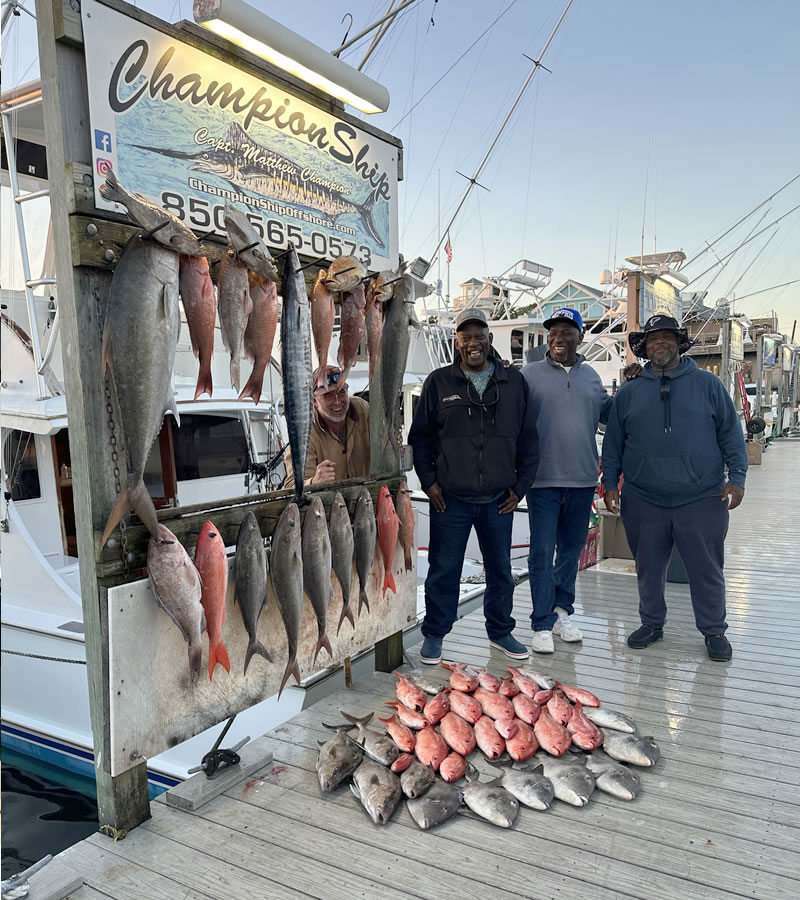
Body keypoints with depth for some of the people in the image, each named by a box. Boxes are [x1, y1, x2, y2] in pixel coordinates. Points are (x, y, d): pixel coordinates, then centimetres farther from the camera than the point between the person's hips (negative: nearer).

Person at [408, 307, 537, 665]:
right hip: (450, 498, -2)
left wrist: (520, 486, 5)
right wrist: (429, 481, -1)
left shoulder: (514, 382, 5)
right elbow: (420, 436, 6)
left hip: (498, 500, 2)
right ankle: (434, 635, 22)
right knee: (443, 571, 6)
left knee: (501, 570, 14)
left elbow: (526, 438, 10)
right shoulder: (439, 382, 1)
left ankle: (500, 631, 32)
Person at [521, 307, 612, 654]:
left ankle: (562, 611, 30)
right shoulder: (530, 374, -1)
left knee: (571, 548, 15)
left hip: (582, 478, 5)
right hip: (544, 479, -4)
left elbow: (607, 412, 18)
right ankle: (543, 624, 8)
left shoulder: (590, 376, 12)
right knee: (542, 553, -2)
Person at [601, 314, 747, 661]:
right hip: (643, 501, 2)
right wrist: (610, 483, 5)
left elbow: (731, 433, 3)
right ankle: (652, 623, 31)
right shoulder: (629, 393, 7)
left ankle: (714, 630, 24)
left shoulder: (707, 384, 4)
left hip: (702, 499, -1)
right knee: (649, 568, 13)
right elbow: (613, 443, 10)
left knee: (707, 569, 7)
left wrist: (736, 477, -4)